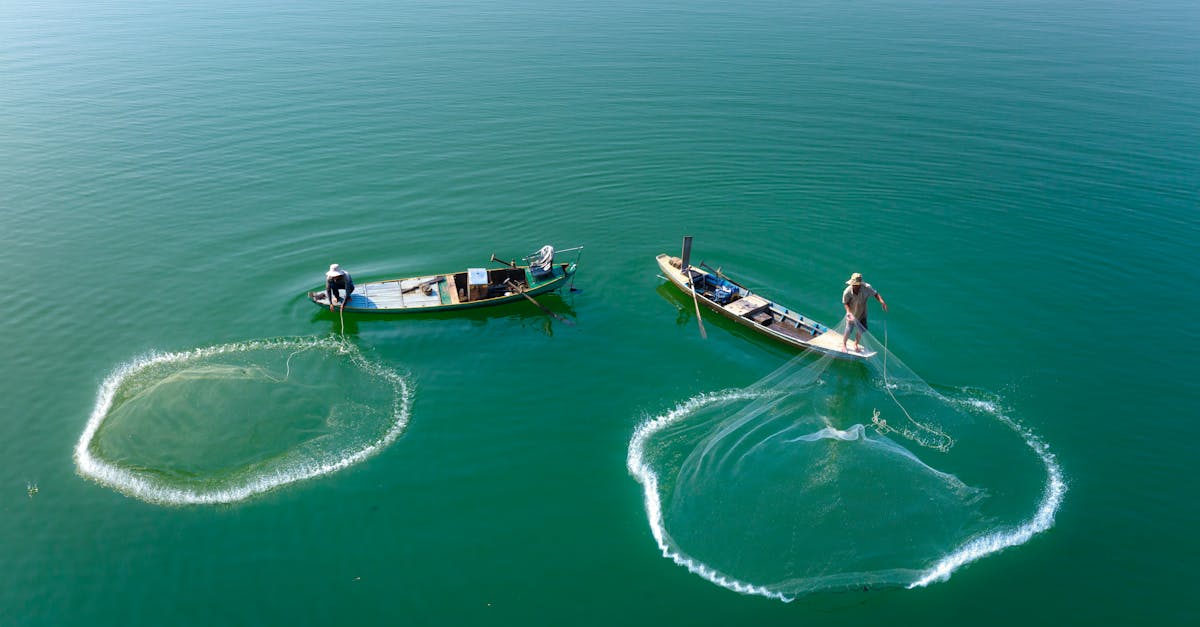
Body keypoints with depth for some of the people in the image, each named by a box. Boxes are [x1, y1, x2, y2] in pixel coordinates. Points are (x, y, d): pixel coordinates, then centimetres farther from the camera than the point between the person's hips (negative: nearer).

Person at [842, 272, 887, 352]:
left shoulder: (866, 288, -27)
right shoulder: (847, 292, -31)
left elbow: (875, 294, -11)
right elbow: (845, 303, -15)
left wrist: (881, 301, -27)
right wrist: (849, 312, -29)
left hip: (862, 313, 3)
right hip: (852, 314, -3)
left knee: (861, 330, 12)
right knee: (849, 330, 2)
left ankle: (856, 344, 42)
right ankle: (843, 344, 34)